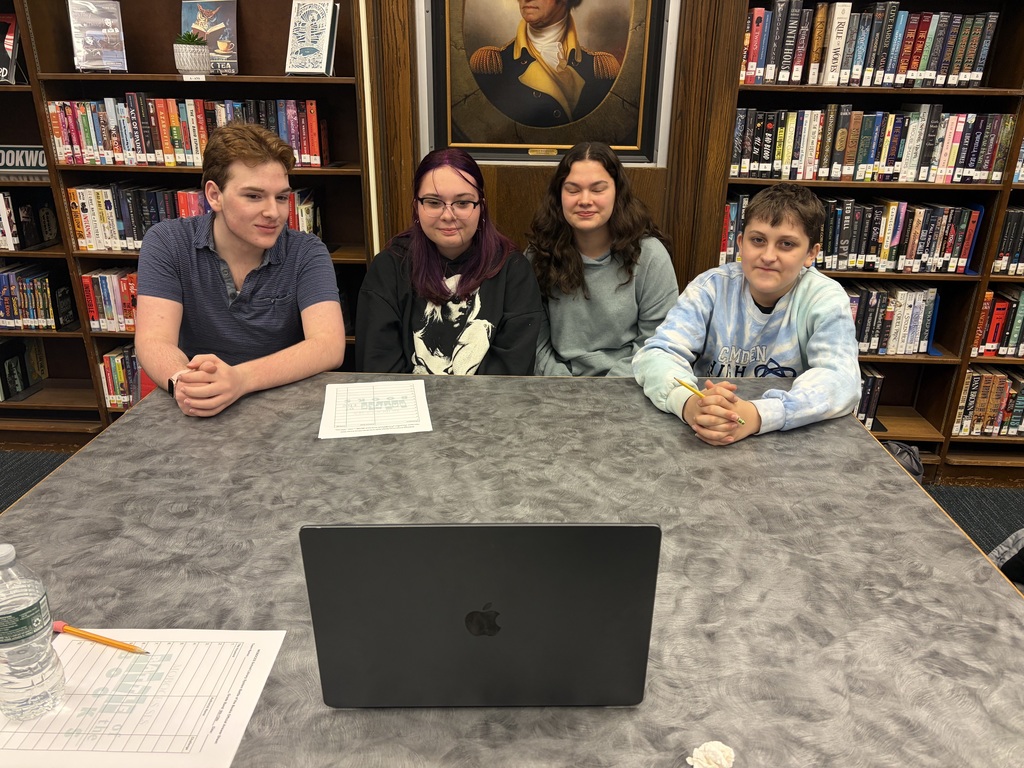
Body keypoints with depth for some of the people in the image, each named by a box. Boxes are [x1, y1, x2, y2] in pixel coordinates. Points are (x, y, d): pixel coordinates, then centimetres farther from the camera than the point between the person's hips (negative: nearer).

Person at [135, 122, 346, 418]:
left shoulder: (306, 253, -6)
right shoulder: (166, 244, -2)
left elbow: (330, 346, -19)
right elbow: (153, 341, -11)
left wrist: (240, 379, -34)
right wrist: (182, 382, -34)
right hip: (196, 416, 2)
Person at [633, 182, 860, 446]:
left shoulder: (825, 298, -7)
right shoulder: (711, 287, -6)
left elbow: (840, 379, -20)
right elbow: (655, 354, -15)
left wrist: (757, 415, -38)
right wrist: (688, 403, -36)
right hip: (705, 440, 0)